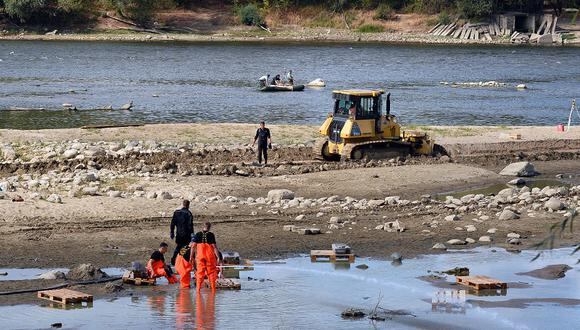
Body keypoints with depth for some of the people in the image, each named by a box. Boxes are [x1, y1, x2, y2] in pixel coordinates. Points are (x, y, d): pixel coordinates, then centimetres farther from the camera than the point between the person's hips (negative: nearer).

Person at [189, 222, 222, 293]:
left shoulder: (197, 235, 4)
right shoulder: (211, 235, -4)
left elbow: (193, 246, 1)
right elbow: (214, 246, -8)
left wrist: (191, 256, 5)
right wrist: (218, 257, -5)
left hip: (200, 255, 2)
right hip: (210, 255, -2)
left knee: (200, 272, 7)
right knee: (211, 272, 8)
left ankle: (198, 288, 2)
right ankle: (213, 289, 10)